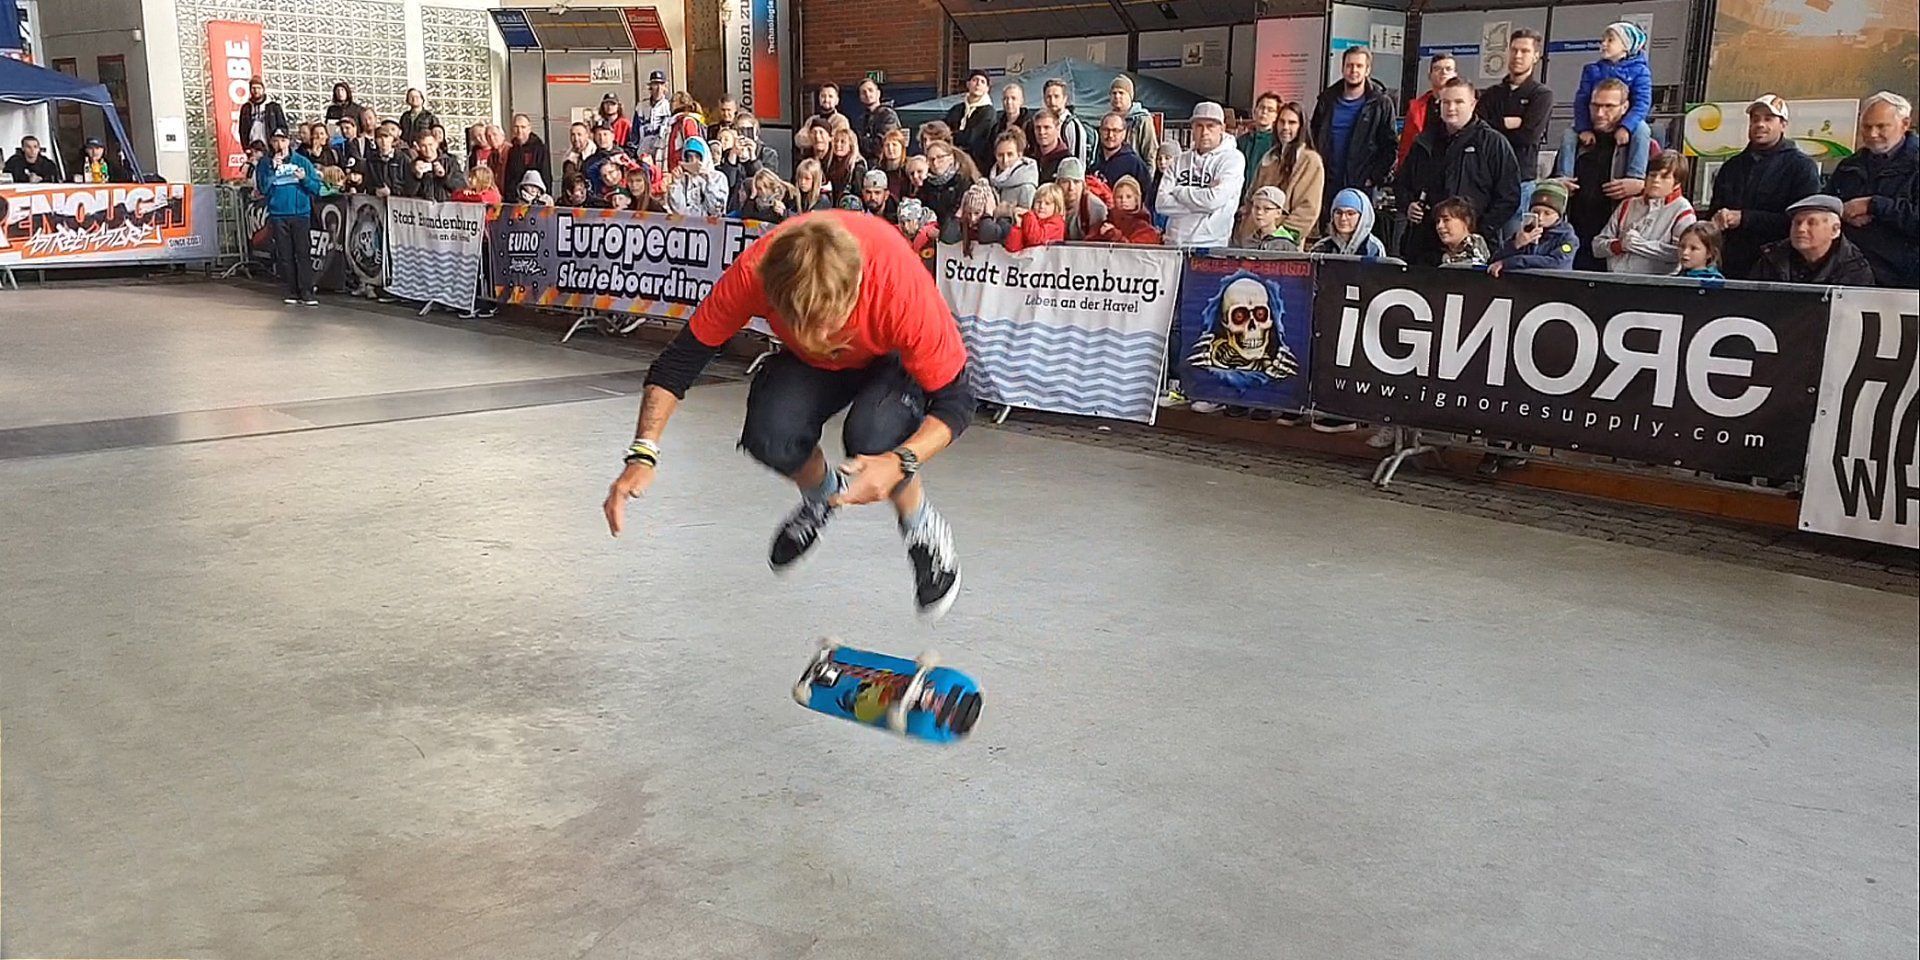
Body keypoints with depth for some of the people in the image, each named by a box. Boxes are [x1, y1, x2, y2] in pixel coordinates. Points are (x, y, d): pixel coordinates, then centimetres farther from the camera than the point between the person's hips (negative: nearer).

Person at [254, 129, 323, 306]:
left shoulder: (302, 162, 6)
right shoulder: (265, 164, 7)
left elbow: (316, 188, 3)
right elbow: (262, 188, -5)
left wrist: (304, 178, -15)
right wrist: (273, 168, -12)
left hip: (301, 213, -1)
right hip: (278, 215, 1)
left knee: (303, 253, -7)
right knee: (285, 255, 4)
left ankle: (306, 293, -8)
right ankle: (292, 291, 11)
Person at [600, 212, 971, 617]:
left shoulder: (902, 282, -41)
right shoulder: (754, 272, -35)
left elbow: (953, 400, -29)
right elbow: (682, 357, -21)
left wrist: (901, 463, -46)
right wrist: (643, 454, -31)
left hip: (898, 360, -3)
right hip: (813, 368, 3)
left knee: (871, 438, -33)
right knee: (768, 435, -25)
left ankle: (924, 527, -1)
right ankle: (822, 495, 11)